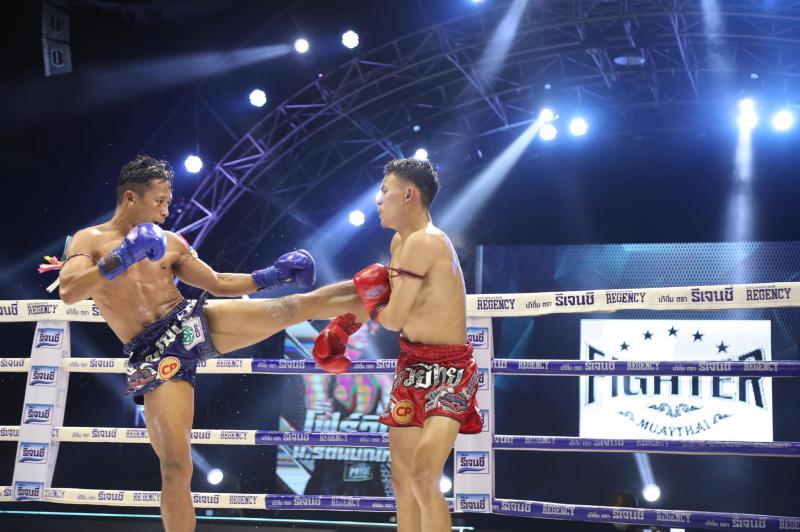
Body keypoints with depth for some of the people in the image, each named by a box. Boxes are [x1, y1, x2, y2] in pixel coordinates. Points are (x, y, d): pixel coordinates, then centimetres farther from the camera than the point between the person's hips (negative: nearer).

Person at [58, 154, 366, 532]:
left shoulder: (170, 243, 12)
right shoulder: (89, 240, 2)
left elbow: (218, 284, 20)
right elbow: (67, 292, -15)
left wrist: (267, 277, 9)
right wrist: (121, 258, -24)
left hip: (196, 322, 3)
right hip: (154, 356, -3)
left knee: (294, 306, -10)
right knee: (175, 466, -7)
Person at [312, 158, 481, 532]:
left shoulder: (423, 242, -21)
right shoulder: (399, 242, 8)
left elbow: (392, 319, -21)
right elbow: (383, 294, 25)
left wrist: (372, 303, 0)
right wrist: (342, 328, 16)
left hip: (447, 370, -9)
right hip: (411, 365, 9)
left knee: (423, 478, -21)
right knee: (401, 477, 10)